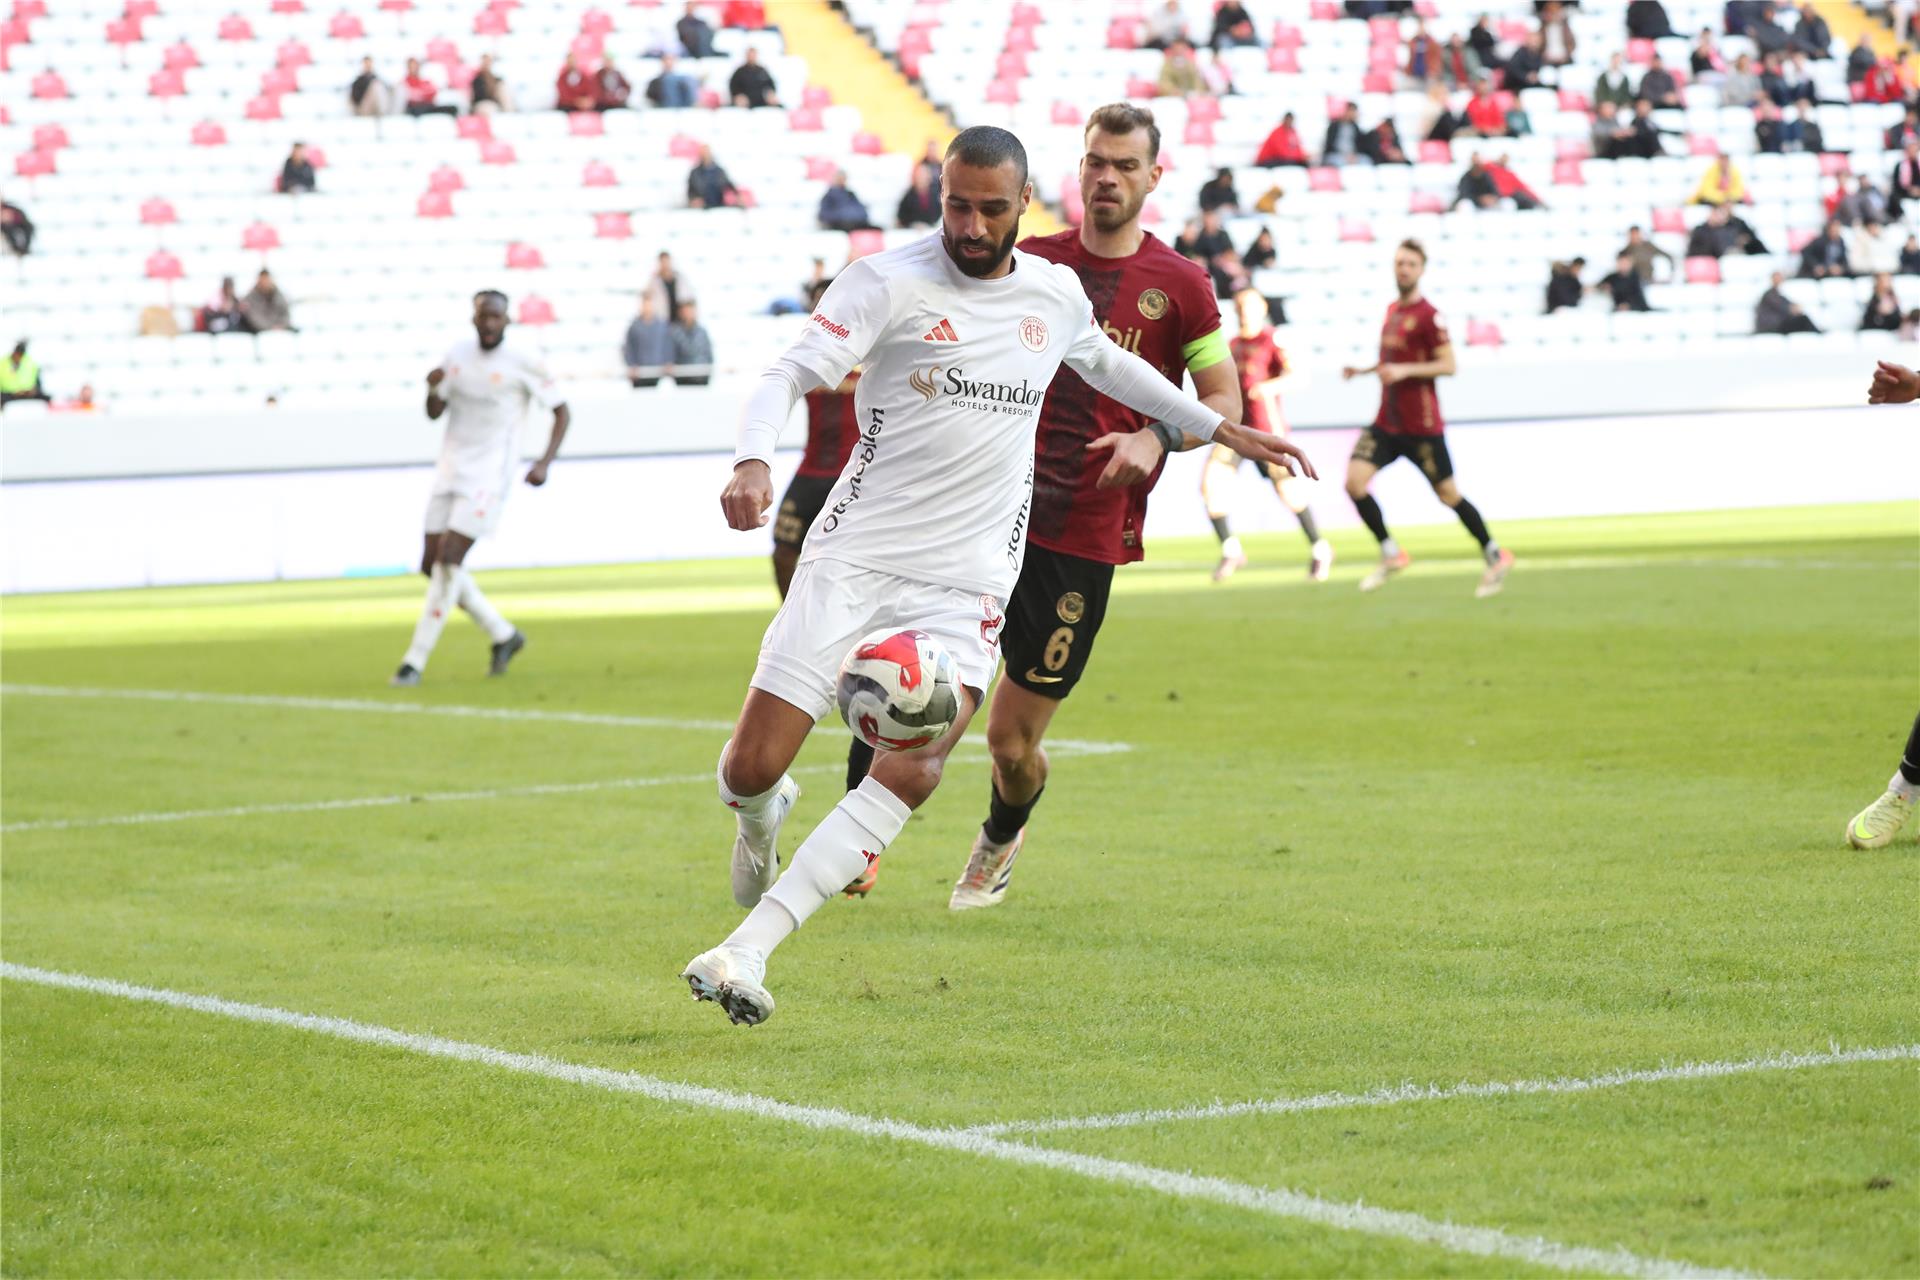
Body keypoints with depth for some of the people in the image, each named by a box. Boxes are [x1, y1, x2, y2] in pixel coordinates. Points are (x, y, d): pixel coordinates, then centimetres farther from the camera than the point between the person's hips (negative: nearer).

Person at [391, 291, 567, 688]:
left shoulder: (525, 362, -8)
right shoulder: (457, 354, 7)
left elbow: (561, 412, -1)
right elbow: (434, 413, 9)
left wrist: (545, 463, -14)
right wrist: (433, 389, -15)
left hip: (489, 476, -6)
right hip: (451, 471, 6)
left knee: (448, 561, -15)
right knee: (433, 563, 4)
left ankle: (416, 661, -11)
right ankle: (503, 635, 21)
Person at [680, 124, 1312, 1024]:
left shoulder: (1055, 292, 9)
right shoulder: (889, 282, -6)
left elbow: (1103, 362, 31)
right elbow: (790, 374, -15)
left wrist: (1216, 427, 36)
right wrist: (754, 461, -35)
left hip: (967, 582, 3)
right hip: (854, 555, -3)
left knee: (910, 775, -18)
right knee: (752, 768, -7)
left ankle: (745, 949, -17)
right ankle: (761, 824, 33)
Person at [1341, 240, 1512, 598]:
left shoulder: (1429, 316, -12)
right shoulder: (1392, 310, 11)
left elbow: (1448, 366, -15)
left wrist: (1404, 370, -25)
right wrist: (1364, 370, 9)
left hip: (1421, 427, -7)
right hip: (1386, 422, 7)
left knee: (1448, 494, 4)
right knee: (1354, 482, -10)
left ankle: (1496, 556, 22)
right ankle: (1391, 554, 3)